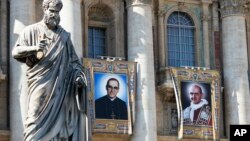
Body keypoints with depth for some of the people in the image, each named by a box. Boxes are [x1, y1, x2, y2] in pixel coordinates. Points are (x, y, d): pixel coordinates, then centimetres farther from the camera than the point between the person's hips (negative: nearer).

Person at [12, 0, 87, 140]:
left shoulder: (64, 35, 18)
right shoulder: (32, 30, 7)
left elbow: (73, 59, 18)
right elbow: (16, 51, 2)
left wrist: (78, 74, 1)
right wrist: (32, 48, -16)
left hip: (60, 85, 3)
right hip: (40, 83, -3)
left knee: (59, 117, -2)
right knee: (37, 117, -11)